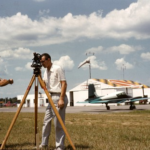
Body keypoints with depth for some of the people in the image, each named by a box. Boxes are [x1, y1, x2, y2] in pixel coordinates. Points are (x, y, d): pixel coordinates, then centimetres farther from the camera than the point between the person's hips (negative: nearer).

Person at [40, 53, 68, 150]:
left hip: (58, 97, -9)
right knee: (46, 121, 12)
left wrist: (61, 99, -22)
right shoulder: (46, 71, 14)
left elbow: (64, 84, -15)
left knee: (58, 123, -5)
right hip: (51, 98, 9)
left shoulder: (57, 69, -11)